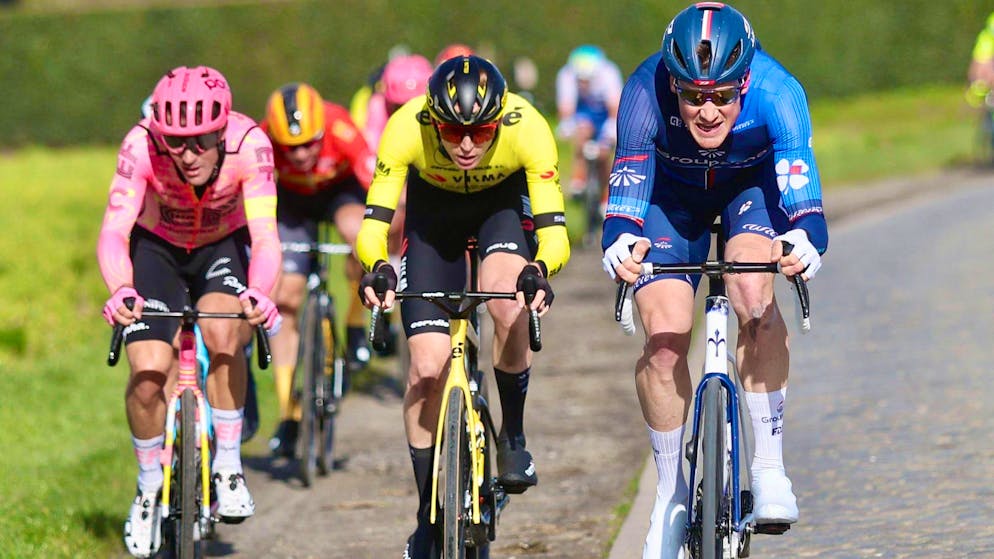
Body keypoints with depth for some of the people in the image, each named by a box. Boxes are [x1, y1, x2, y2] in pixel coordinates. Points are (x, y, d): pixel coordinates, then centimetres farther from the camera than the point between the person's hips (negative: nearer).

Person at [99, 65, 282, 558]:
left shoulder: (248, 144, -33)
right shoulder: (141, 146, -32)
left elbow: (265, 235, -37)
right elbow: (114, 231, -37)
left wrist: (258, 293, -57)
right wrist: (120, 291, -57)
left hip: (224, 247, 0)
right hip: (157, 248, 0)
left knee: (223, 335, -31)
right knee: (149, 376, -16)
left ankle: (227, 468, -13)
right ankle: (149, 489, 10)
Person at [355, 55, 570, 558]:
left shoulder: (527, 128, -36)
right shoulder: (407, 127, -34)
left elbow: (554, 230, -37)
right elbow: (374, 222, -33)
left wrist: (540, 270, -58)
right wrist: (376, 268, -54)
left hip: (504, 201, -1)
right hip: (433, 206, 1)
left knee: (507, 301, -34)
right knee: (427, 368, -9)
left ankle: (513, 435, -9)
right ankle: (428, 517, 7)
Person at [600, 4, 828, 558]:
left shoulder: (776, 91, -38)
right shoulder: (647, 91, -36)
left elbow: (798, 166, -49)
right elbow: (631, 170, -42)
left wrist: (807, 235, -70)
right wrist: (620, 238, -64)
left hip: (754, 185, -1)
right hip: (673, 194, 1)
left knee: (754, 299, -29)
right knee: (665, 338, -14)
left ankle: (769, 466, -17)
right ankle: (671, 492, 6)